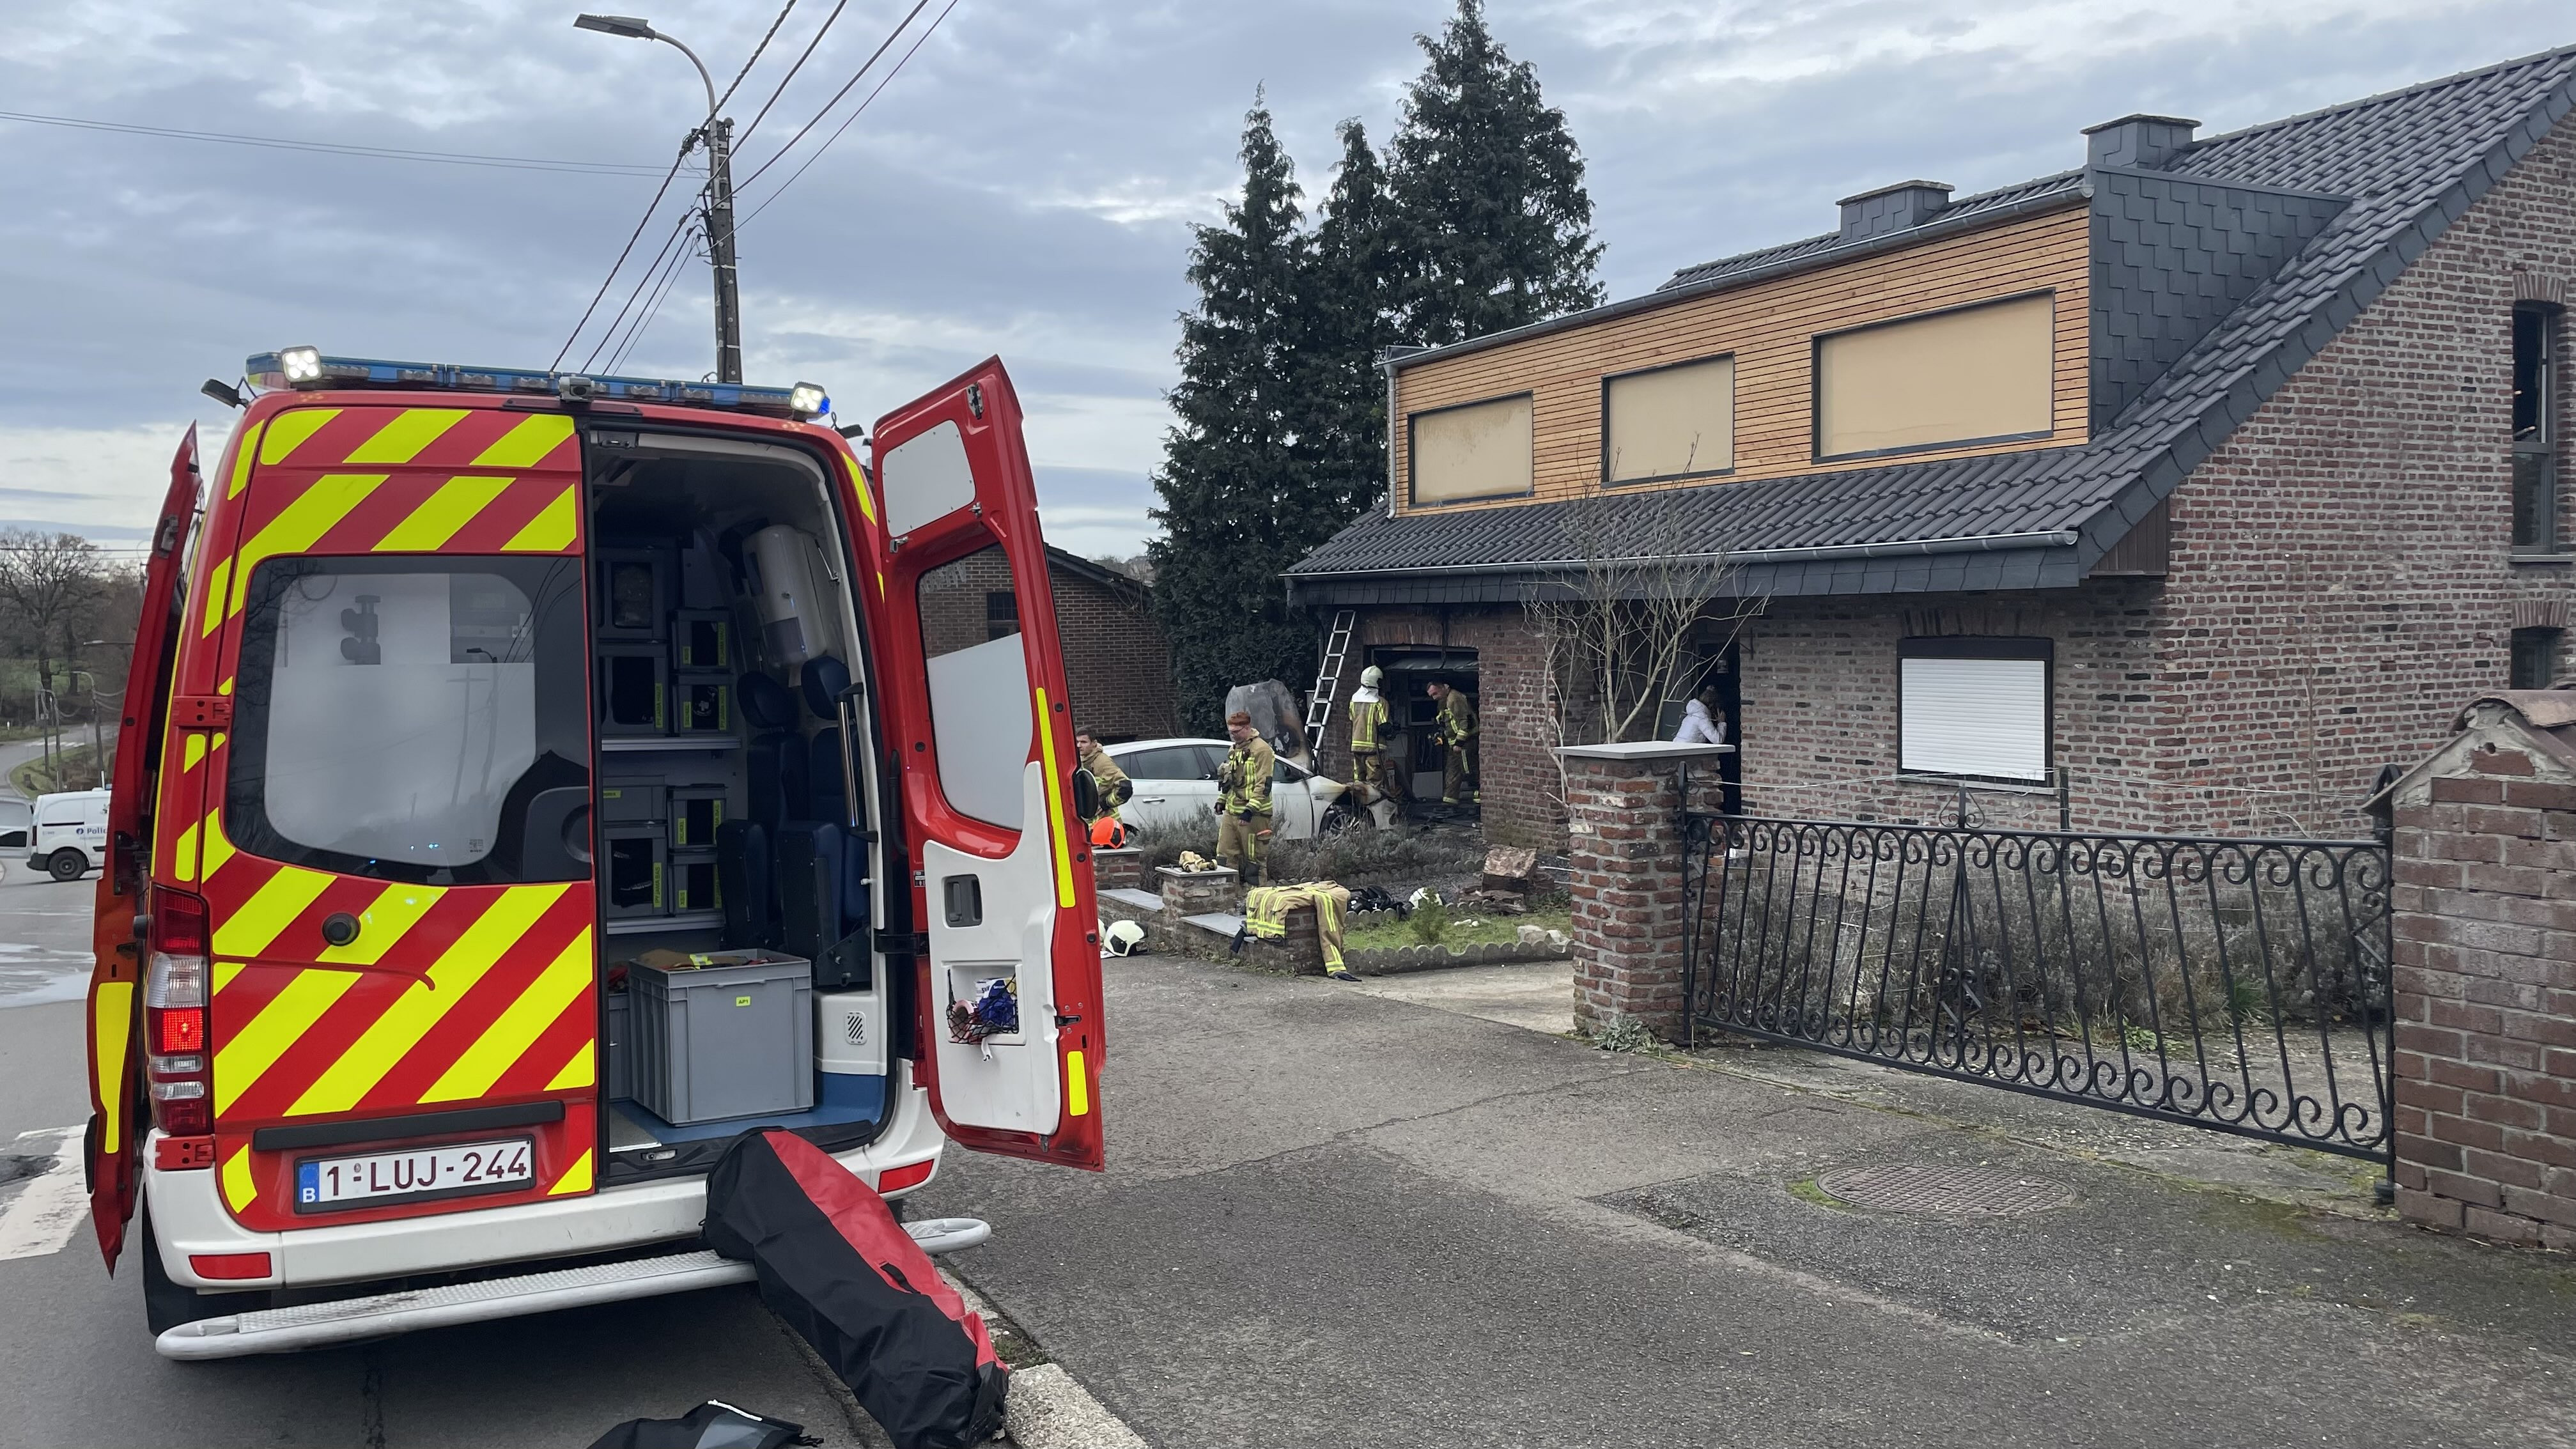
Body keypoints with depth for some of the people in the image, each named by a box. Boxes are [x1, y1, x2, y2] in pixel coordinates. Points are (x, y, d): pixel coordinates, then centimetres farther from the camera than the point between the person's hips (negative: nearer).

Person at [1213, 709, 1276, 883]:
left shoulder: (1261, 749, -11)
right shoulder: (1234, 750, 18)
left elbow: (1263, 784, -18)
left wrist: (1250, 810, -23)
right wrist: (1221, 801, 21)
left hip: (1252, 815, -9)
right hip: (1231, 812, 9)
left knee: (1253, 859, -3)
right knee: (1225, 855, 7)